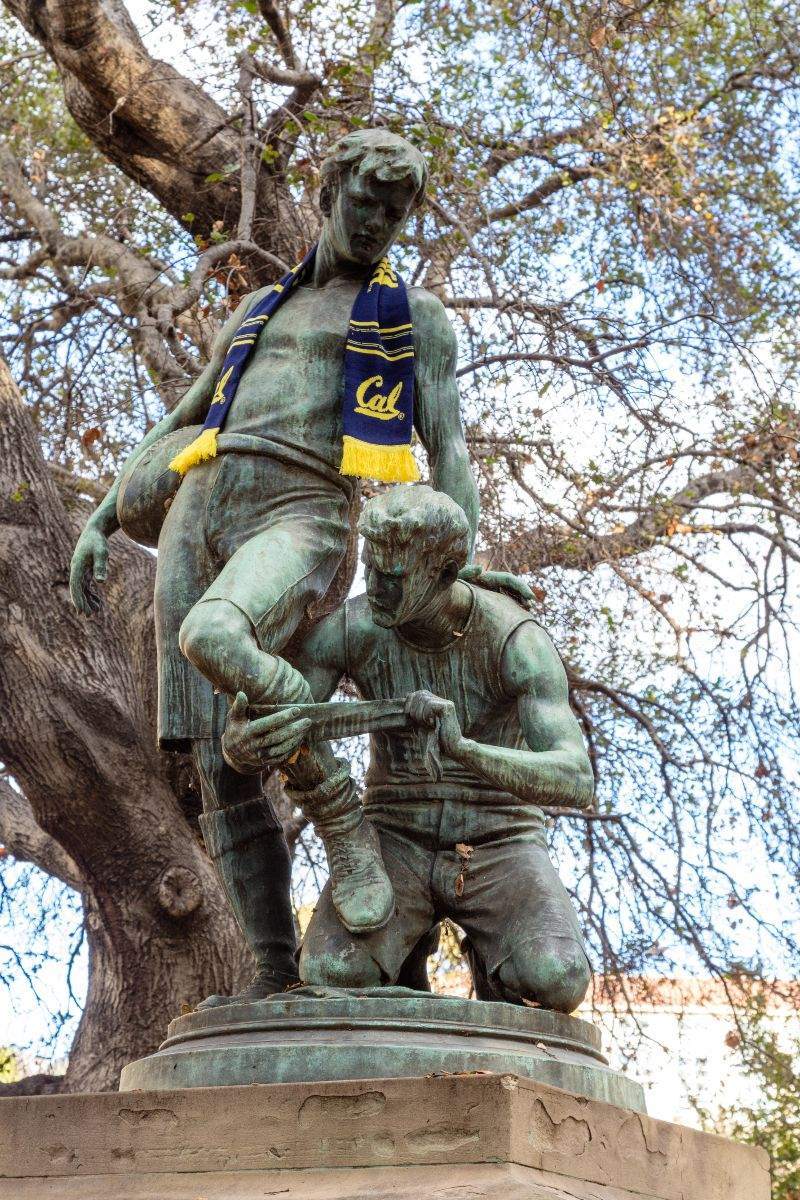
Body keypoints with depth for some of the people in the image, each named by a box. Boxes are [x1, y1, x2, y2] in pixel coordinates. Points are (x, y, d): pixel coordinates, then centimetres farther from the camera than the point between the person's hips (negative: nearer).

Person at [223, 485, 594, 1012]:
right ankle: (407, 934, 8)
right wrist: (247, 741, -45)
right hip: (399, 847, 2)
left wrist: (462, 747, -52)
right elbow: (243, 747, -16)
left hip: (496, 849, -1)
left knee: (556, 985, -33)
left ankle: (495, 954, 7)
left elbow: (575, 783, -33)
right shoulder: (347, 628, -14)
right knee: (333, 975, -31)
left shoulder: (519, 641, -21)